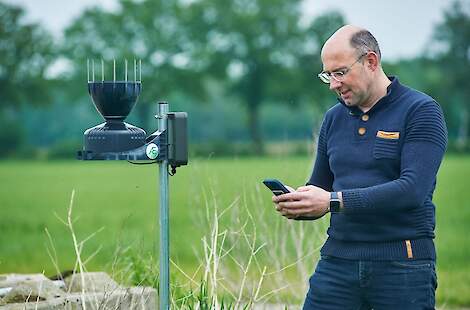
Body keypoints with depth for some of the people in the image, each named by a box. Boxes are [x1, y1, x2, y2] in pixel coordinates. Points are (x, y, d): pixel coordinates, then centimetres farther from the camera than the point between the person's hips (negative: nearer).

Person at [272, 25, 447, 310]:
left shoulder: (420, 112, -5)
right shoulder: (334, 118, 13)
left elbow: (413, 189, -17)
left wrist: (334, 200, -22)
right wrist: (297, 206, -5)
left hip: (402, 264, -4)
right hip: (337, 260, 5)